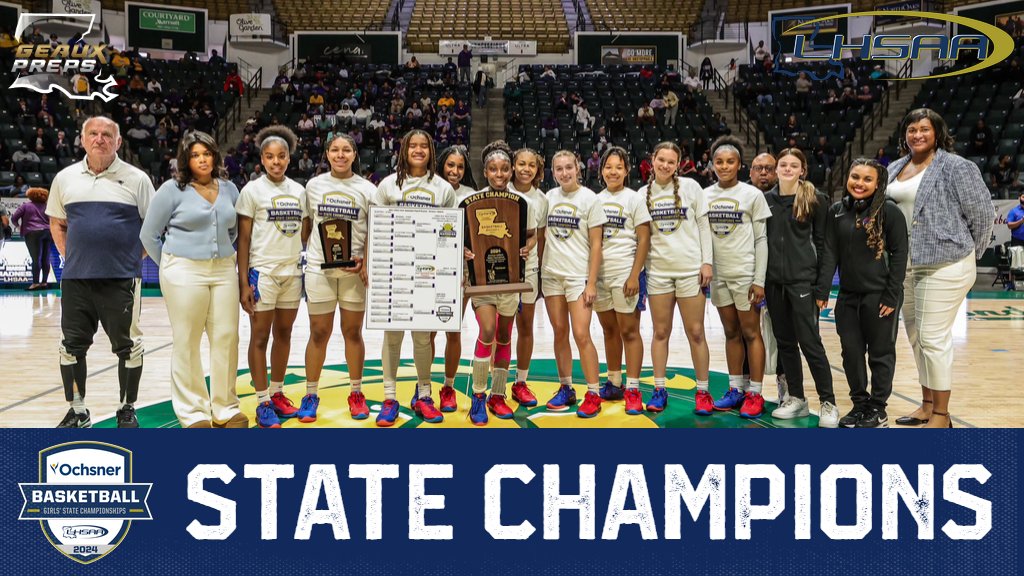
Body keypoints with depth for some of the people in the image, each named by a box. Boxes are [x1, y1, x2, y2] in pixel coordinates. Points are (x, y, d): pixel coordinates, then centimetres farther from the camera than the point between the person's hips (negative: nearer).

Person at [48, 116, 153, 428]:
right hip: (75, 278, 3)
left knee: (128, 346, 3)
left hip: (122, 279, -3)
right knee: (71, 345, 8)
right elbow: (56, 223, 19)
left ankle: (127, 410, 18)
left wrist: (134, 256, -2)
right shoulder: (65, 178, 8)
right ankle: (77, 411, 23)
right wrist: (68, 256, 9)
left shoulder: (136, 179, -1)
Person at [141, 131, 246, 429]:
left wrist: (224, 254, 13)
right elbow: (149, 234, 2)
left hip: (223, 271, 4)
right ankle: (193, 413, 12)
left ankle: (225, 409, 16)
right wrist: (171, 268, 4)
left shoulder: (229, 189, 9)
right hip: (185, 273, -4)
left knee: (226, 339, 4)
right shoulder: (173, 189, -3)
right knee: (186, 343, 2)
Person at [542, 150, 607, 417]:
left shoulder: (589, 198, -4)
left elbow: (596, 244, -5)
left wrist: (592, 283, -10)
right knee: (559, 332, 8)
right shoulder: (549, 197, 7)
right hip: (551, 274, 4)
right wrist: (537, 268, 3)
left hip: (579, 275, -4)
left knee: (581, 335, -8)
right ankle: (566, 389, 20)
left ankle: (594, 394, 2)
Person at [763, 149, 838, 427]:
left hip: (803, 280, -4)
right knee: (784, 341, 10)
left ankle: (828, 403, 6)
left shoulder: (815, 199, -2)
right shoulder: (766, 200, 8)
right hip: (774, 281, 4)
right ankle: (796, 398, 21)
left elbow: (823, 242, -3)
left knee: (809, 342, -5)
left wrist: (823, 285, -8)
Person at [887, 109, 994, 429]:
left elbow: (983, 214, -6)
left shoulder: (956, 167, -8)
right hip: (905, 266, 7)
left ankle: (941, 415, 6)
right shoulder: (895, 169, 12)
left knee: (933, 338, -6)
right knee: (915, 336, 13)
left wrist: (967, 254, 1)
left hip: (944, 265, -7)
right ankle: (927, 404, 27)